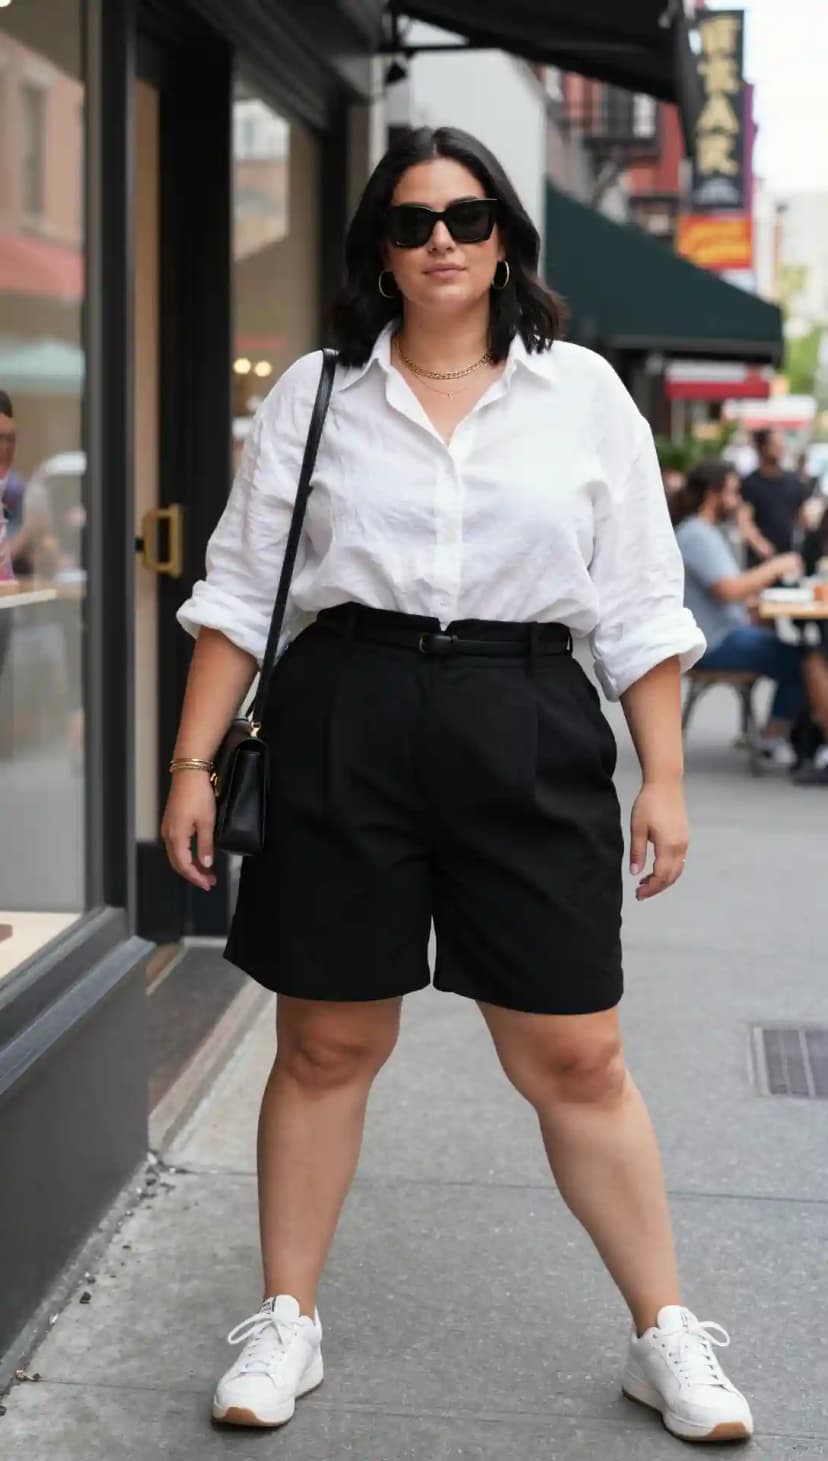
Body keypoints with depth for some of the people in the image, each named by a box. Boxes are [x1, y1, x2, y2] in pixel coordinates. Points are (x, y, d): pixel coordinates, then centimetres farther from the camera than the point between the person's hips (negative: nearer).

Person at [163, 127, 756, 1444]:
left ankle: (666, 1336, 19)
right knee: (327, 1043, 8)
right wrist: (193, 764, 2)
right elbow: (240, 591, 8)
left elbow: (638, 605, 7)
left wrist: (664, 778, 3)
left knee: (576, 1060, 3)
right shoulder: (315, 393, 7)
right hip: (344, 719, 1)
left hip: (527, 729, 0)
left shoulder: (582, 394, 6)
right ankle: (287, 1323, 25)